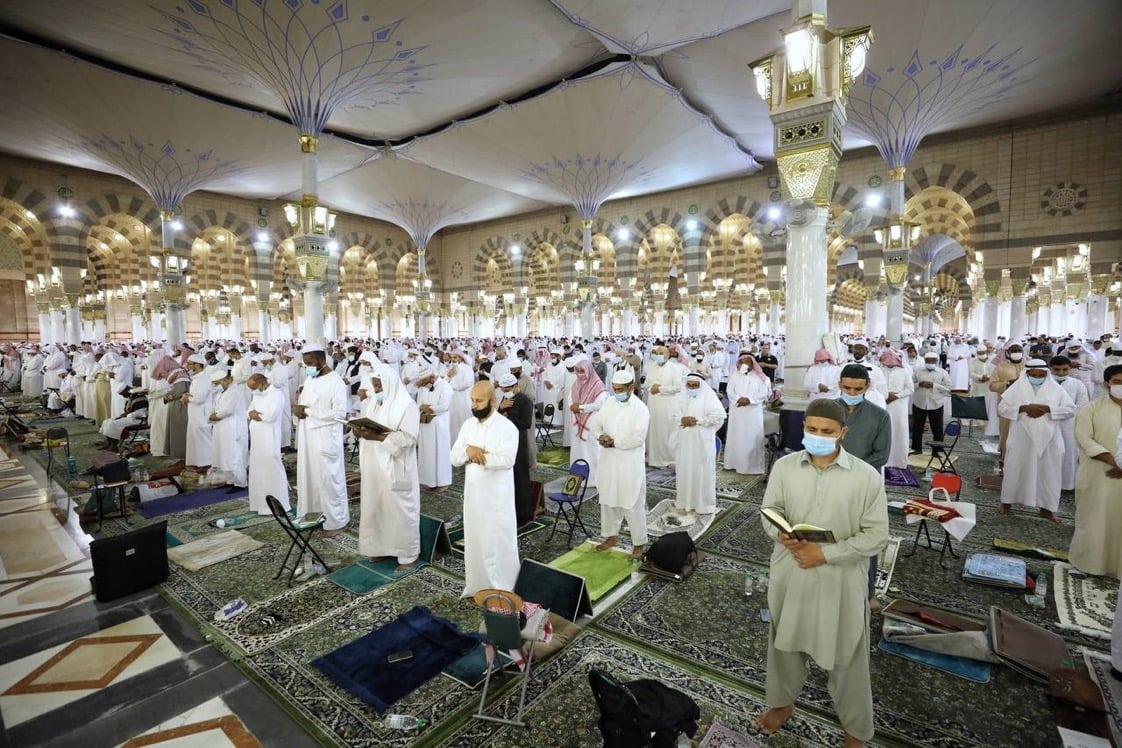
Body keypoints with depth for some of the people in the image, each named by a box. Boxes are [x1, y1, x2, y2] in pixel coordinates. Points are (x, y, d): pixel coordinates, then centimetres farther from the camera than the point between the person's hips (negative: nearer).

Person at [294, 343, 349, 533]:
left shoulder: (336, 382, -13)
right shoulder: (309, 379, 11)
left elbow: (339, 413, -20)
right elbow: (305, 405, 19)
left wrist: (308, 412, -17)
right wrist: (298, 409, -5)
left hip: (325, 439, -8)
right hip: (307, 438, 8)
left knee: (328, 479, 1)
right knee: (308, 477, 14)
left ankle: (335, 520, 14)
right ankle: (311, 515, 28)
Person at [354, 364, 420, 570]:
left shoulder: (407, 406, -12)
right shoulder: (373, 403, 11)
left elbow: (408, 438, -20)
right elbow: (369, 428, 15)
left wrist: (377, 437, -25)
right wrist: (360, 431, -8)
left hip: (395, 469, -7)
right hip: (374, 467, 7)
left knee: (399, 510, 2)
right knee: (375, 508, 13)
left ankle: (408, 554, 15)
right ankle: (382, 548, 30)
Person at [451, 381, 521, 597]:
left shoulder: (507, 427, -15)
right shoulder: (467, 425, 5)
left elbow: (506, 460, -25)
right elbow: (454, 457, 2)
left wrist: (477, 454, -20)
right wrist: (468, 450, -19)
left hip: (497, 495, -6)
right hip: (472, 492, 6)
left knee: (499, 542, 4)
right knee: (474, 539, 17)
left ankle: (503, 589, 19)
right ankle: (477, 585, 34)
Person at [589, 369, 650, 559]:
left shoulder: (640, 408, -13)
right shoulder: (609, 403, 5)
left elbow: (637, 438, -21)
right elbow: (594, 423, 9)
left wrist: (614, 442, -17)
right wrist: (601, 436, -11)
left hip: (630, 463, -6)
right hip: (609, 461, 6)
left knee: (632, 505, 2)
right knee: (608, 500, 17)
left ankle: (639, 543, 18)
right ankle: (612, 535, 35)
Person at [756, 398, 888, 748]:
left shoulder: (867, 476, -14)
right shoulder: (784, 466, -6)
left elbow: (877, 536, -11)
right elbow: (770, 512, 1)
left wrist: (826, 553, -19)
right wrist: (781, 534, -20)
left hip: (840, 579, -2)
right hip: (790, 572, 3)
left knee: (846, 655, 15)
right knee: (785, 640, 22)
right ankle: (783, 701, 49)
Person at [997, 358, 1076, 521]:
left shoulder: (1056, 388, 4)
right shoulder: (1017, 387, 0)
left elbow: (1070, 409, 1)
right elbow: (1002, 408, -2)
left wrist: (1048, 408, -14)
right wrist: (1023, 408, -17)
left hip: (1048, 439, 1)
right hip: (1022, 438, -1)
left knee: (1048, 472, 7)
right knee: (1015, 469, 6)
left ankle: (1046, 508, 20)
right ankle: (1007, 502, 19)